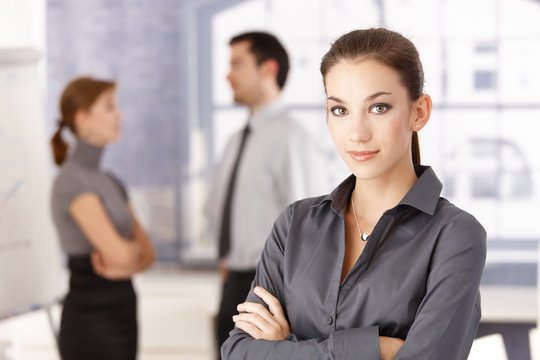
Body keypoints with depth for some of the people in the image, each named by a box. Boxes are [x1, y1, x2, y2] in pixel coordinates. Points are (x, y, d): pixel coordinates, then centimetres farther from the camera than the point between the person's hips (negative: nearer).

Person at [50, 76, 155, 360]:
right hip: (91, 318, -9)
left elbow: (146, 253, 11)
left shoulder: (111, 182, 13)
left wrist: (127, 266, -11)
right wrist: (134, 249, 2)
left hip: (120, 313, 9)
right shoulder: (72, 180, -14)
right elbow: (119, 253, -21)